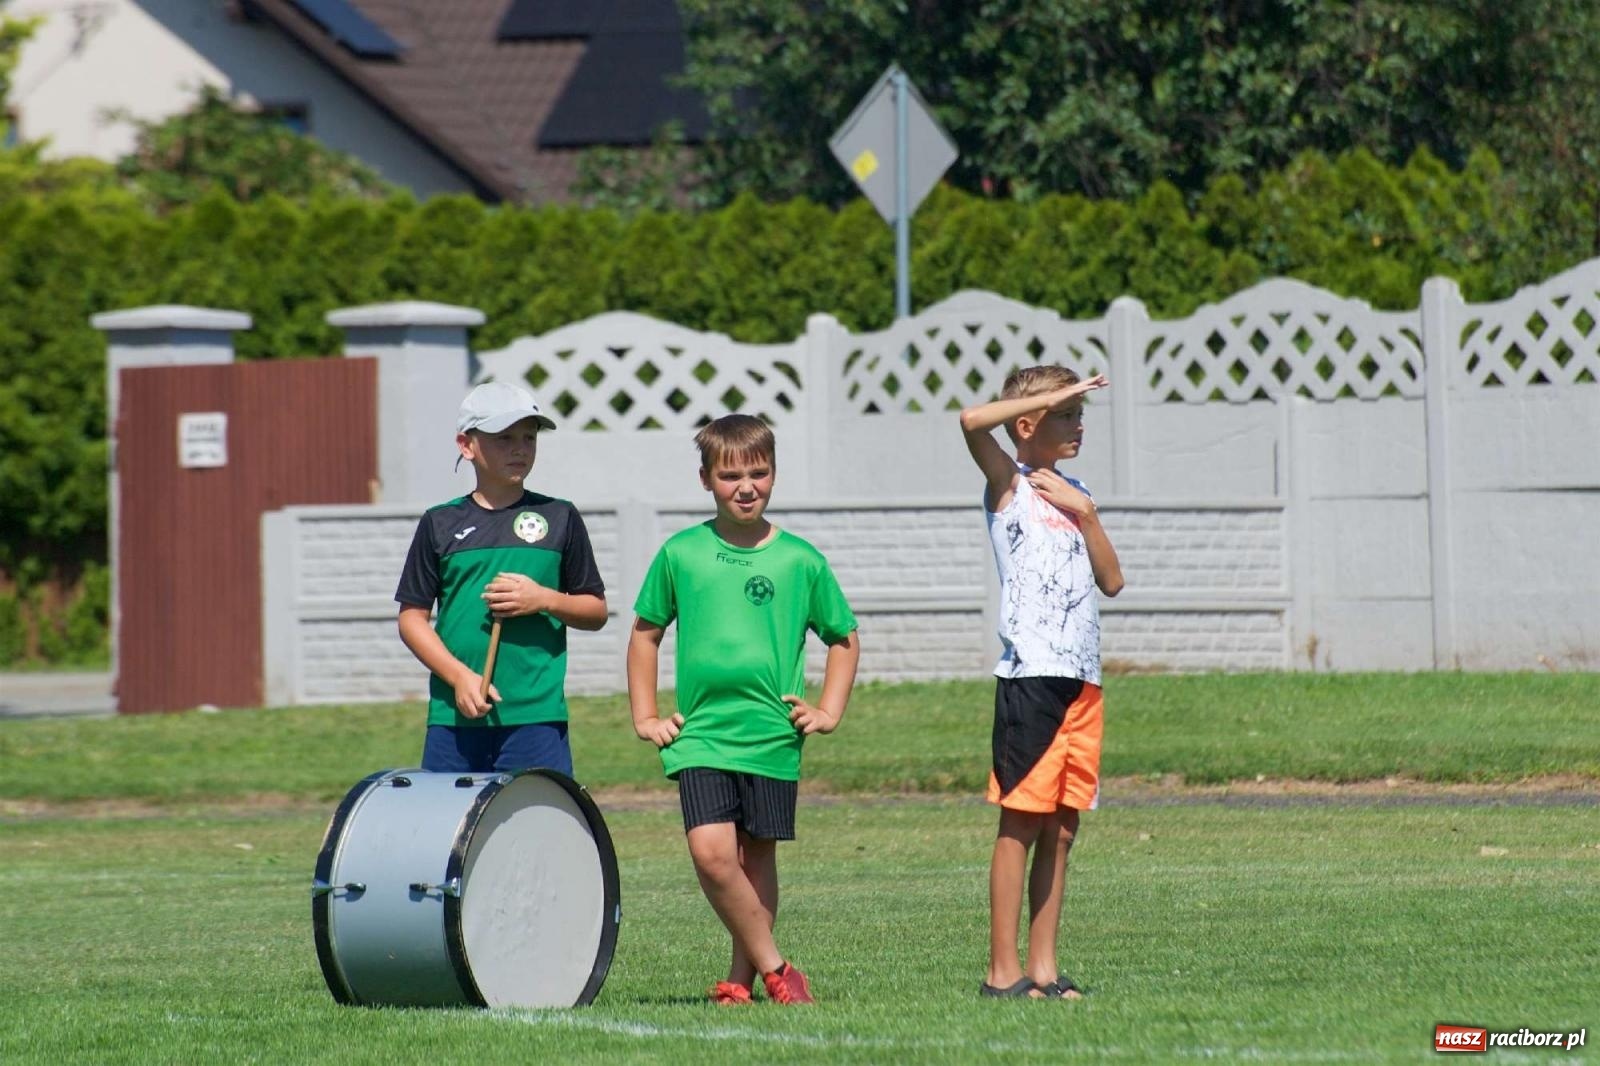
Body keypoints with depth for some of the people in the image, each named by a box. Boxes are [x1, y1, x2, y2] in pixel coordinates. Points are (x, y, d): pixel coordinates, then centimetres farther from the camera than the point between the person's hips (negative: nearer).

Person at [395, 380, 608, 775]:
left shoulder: (558, 518, 7)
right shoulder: (441, 523, 7)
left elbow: (596, 611, 12)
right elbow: (412, 617, 6)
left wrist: (544, 600, -8)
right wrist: (459, 677, -8)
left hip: (536, 718, -1)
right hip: (454, 719, 1)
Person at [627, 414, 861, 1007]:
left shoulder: (800, 560, 3)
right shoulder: (680, 554, 3)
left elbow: (843, 639, 15)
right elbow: (645, 633, 15)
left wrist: (828, 711, 5)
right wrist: (645, 716, 10)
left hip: (773, 736, 1)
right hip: (700, 733, -1)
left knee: (757, 858, 6)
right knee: (711, 852, -16)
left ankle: (742, 979, 20)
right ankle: (774, 968, -5)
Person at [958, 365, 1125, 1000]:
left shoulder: (1071, 495, 19)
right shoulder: (1009, 486, 0)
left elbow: (1112, 581, 15)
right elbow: (973, 421, -19)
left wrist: (1085, 511, 4)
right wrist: (1053, 395, -12)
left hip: (1083, 681, 7)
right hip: (1031, 678, -7)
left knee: (1060, 829, 7)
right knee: (1021, 822, -6)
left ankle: (1042, 968, 11)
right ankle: (1003, 972, -4)